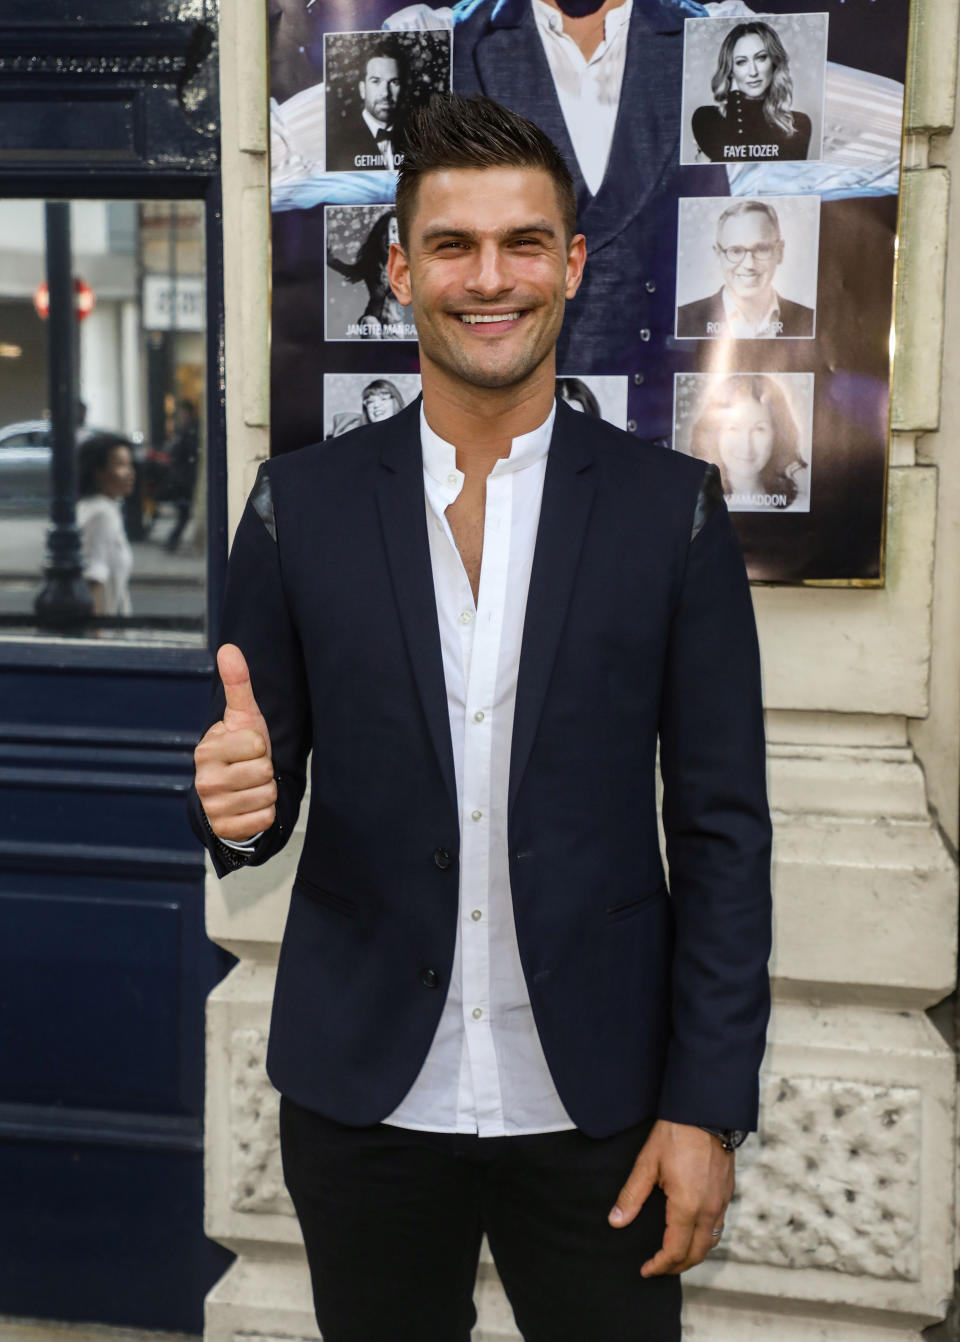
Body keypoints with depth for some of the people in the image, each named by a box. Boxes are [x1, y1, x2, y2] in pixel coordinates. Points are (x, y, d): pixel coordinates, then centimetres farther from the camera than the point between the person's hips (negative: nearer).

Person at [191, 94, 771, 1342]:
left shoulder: (672, 508, -4)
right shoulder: (300, 504, -1)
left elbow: (723, 830, -3)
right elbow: (258, 793, 4)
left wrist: (707, 1105, -6)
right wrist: (237, 799, -20)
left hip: (597, 1100, -1)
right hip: (365, 1098, 1)